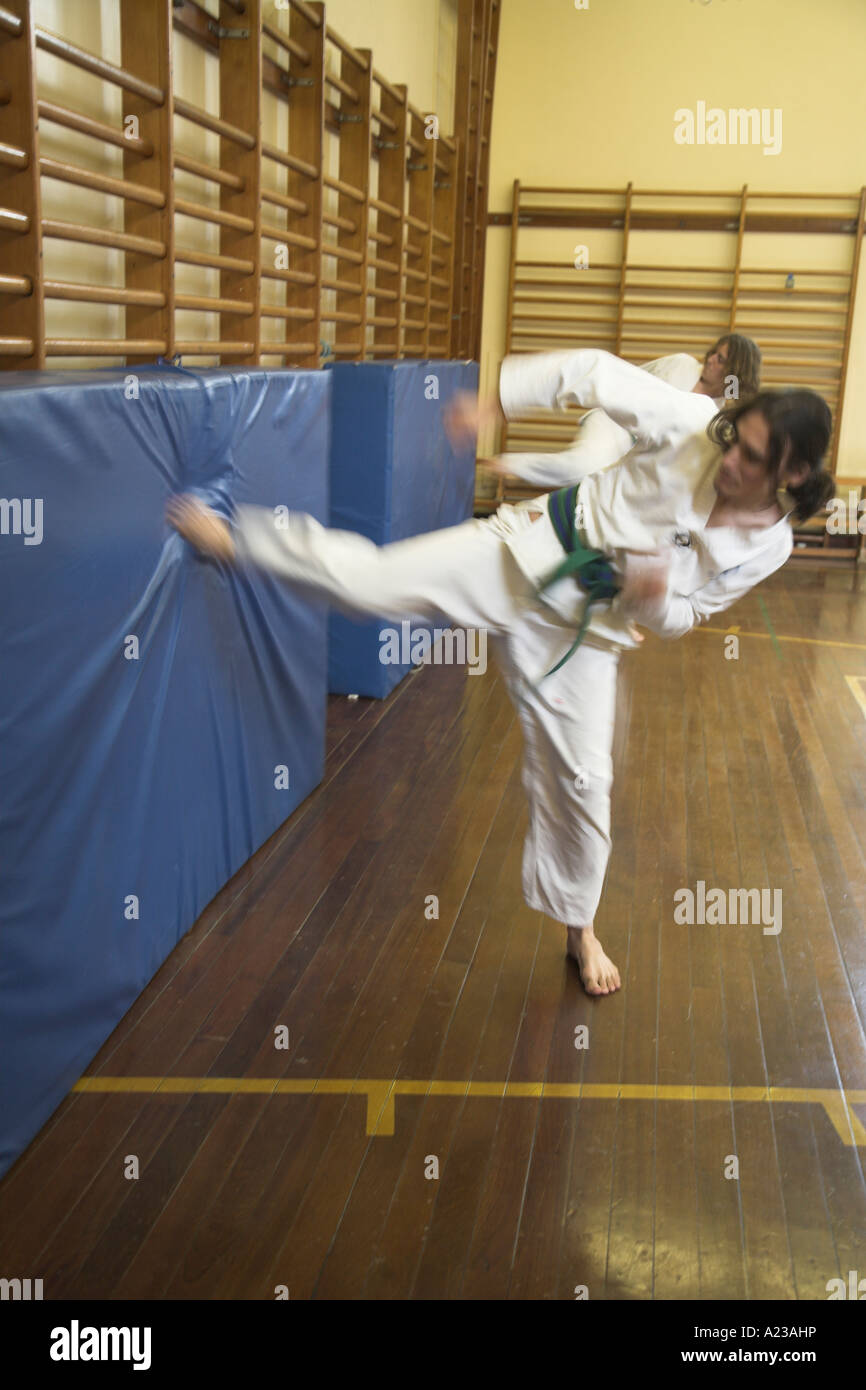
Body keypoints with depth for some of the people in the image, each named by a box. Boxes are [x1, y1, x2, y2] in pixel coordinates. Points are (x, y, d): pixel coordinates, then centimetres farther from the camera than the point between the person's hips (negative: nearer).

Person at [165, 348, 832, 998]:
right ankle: (227, 536, 2)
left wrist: (653, 598, -20)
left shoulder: (766, 546, -7)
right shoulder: (694, 424, -16)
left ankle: (579, 927, 30)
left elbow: (681, 615, 3)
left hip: (586, 626, 2)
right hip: (531, 552, -1)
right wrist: (496, 397, -15)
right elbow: (594, 372, -9)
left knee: (580, 777, 7)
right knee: (373, 578, -17)